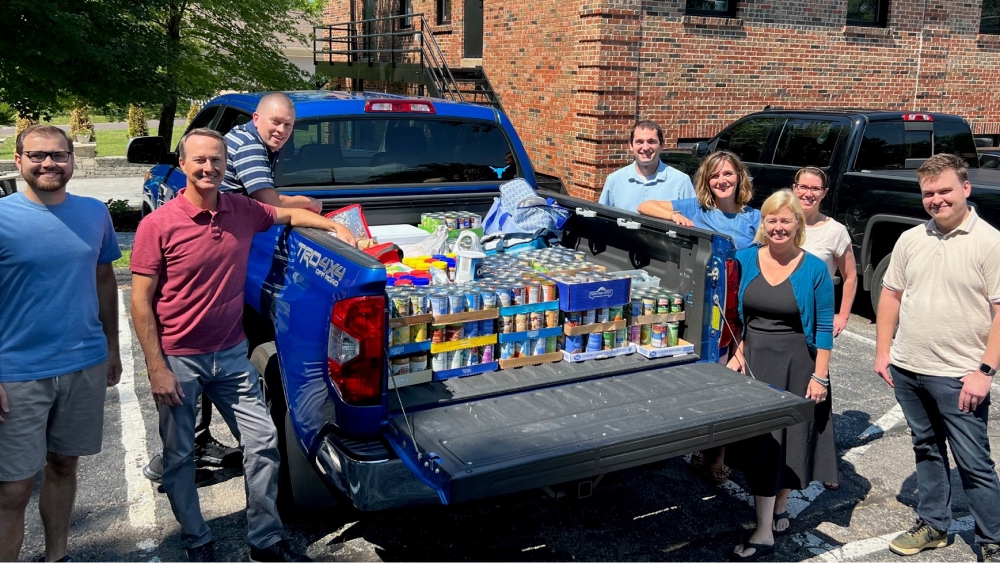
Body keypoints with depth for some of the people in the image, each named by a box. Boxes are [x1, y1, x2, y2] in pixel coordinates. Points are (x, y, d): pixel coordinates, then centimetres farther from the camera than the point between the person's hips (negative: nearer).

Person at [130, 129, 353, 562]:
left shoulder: (243, 210, -1)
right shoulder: (159, 225, -13)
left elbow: (288, 214, 19)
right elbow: (141, 302, -11)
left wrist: (337, 228, 3)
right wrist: (156, 369, -14)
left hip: (231, 355, 4)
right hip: (179, 360, -3)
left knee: (263, 443, 4)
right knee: (179, 457, 10)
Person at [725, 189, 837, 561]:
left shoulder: (814, 269, -7)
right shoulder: (745, 260, 0)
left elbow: (824, 327, -5)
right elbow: (734, 314, 6)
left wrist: (820, 376, -8)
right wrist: (736, 354, -3)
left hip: (796, 365, -2)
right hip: (753, 359, 3)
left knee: (789, 438, 5)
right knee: (759, 441, 7)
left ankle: (779, 508, 25)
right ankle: (764, 533, 17)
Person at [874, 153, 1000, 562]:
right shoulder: (910, 240, 6)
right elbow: (891, 294, 12)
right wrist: (882, 351, 7)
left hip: (959, 377, -5)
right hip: (906, 371, 6)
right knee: (927, 450, 19)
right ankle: (933, 525, 34)